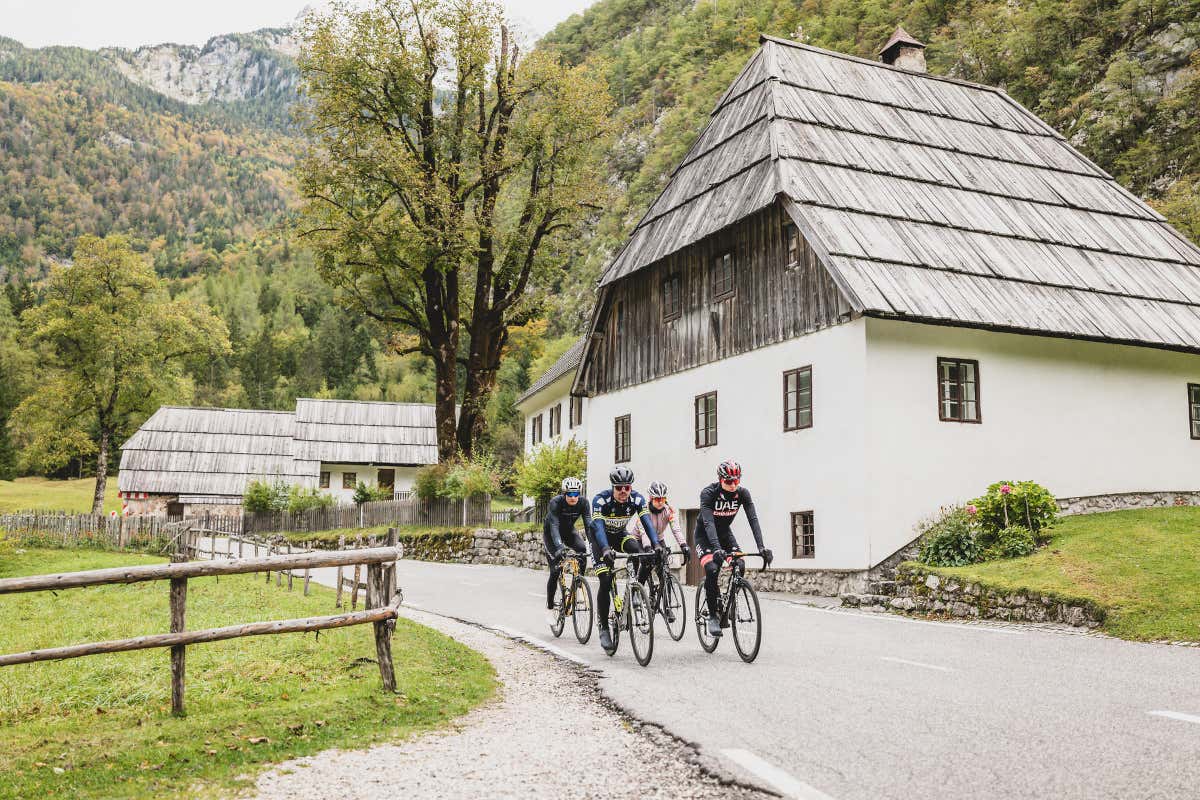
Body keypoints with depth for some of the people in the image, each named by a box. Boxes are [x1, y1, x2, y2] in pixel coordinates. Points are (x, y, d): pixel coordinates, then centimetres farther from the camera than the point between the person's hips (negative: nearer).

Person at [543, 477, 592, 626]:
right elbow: (554, 525, -42)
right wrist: (559, 546, -57)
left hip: (568, 531, 3)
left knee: (582, 549, -28)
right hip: (551, 533, -3)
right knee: (555, 570, -12)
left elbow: (588, 523, -29)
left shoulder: (583, 502, -22)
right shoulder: (556, 502, -32)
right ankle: (550, 608, 2)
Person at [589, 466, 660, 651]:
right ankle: (604, 628, -5)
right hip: (600, 539, -3)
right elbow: (598, 527, -41)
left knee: (647, 557, -27)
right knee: (605, 582, -17)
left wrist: (656, 544, -48)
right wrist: (606, 549, -59)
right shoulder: (601, 500, -31)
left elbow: (647, 522, -31)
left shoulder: (637, 499, -21)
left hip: (620, 535, 3)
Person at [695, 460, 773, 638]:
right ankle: (713, 616, -11)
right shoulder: (708, 493, -29)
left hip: (724, 532, 4)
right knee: (712, 570, -25)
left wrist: (761, 547, -37)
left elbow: (753, 519, -24)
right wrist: (717, 549, -53)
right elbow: (708, 522, -39)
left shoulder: (743, 493, -18)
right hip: (704, 535, -4)